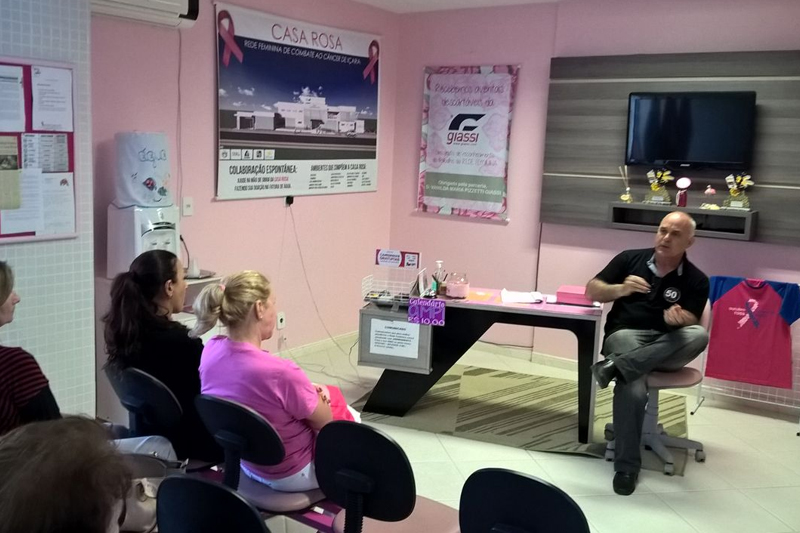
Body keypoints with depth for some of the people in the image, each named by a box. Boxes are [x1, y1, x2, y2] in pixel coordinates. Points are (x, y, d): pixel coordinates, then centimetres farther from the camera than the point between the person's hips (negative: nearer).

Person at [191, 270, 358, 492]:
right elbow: (324, 421, -19)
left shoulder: (211, 350, -16)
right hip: (291, 474, -6)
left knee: (323, 395, 29)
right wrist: (314, 396, 1)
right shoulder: (280, 372, -38)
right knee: (350, 418, 25)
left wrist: (306, 391, -4)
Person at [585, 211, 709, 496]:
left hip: (666, 348, 1)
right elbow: (591, 291, 8)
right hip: (625, 334, -1)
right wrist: (620, 289, -13)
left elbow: (690, 321, -4)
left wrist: (677, 318, -29)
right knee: (633, 389, -35)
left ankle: (617, 366, -39)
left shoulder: (696, 280, 7)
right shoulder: (630, 258, 9)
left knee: (699, 335, -34)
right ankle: (626, 466, -25)